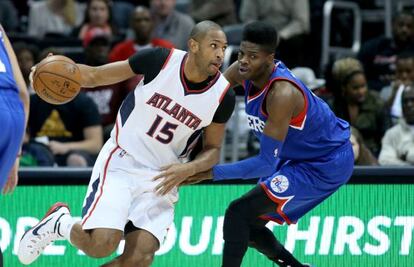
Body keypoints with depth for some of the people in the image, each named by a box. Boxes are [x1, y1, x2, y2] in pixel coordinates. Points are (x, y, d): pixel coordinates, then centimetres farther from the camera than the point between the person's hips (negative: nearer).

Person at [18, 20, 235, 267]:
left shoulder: (223, 96, -8)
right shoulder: (160, 60, -14)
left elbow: (213, 149, 6)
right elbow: (96, 76, -5)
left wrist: (190, 168, -16)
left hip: (163, 177, 3)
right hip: (121, 162, -3)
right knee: (102, 244, -23)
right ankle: (58, 223, 12)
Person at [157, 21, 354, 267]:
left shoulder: (282, 94, -33)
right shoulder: (242, 71, -9)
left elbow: (266, 163, -32)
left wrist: (212, 172, -32)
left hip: (328, 164, -9)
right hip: (299, 158, 9)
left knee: (239, 212, -17)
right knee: (249, 227, 13)